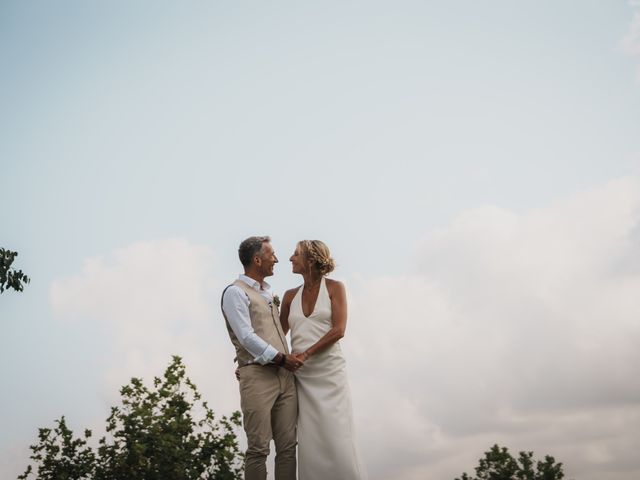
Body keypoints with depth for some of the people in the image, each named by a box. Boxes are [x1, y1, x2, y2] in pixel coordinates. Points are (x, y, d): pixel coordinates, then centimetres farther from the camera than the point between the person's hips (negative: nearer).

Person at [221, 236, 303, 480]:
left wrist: (290, 359, 13)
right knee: (258, 448, -6)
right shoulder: (236, 292, -2)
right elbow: (247, 337, -11)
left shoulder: (268, 294, 22)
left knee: (288, 446, 3)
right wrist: (280, 357, -12)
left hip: (285, 376, 7)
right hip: (257, 375, -7)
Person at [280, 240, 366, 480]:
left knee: (337, 439, -7)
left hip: (329, 371, -3)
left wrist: (305, 354, -17)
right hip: (301, 375, 4)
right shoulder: (291, 296, 12)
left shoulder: (334, 287, 2)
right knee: (310, 442, 1)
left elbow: (338, 330, -9)